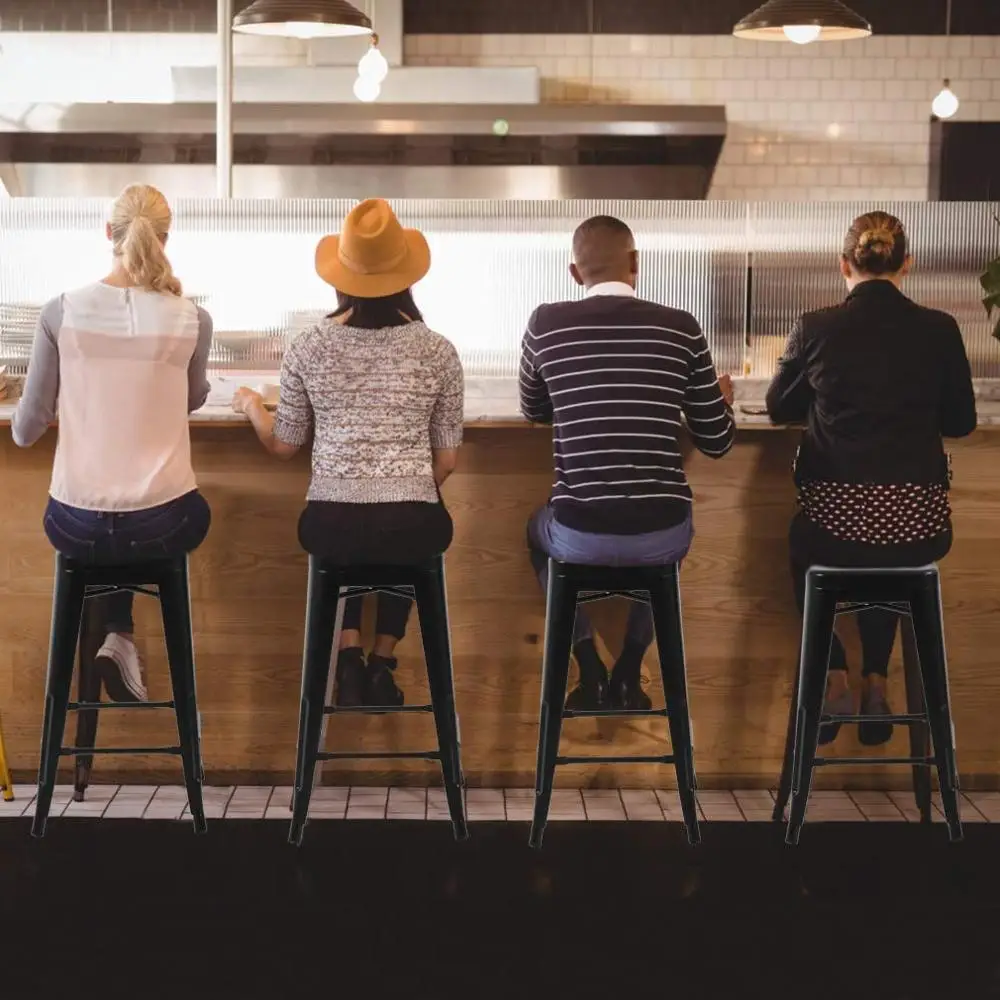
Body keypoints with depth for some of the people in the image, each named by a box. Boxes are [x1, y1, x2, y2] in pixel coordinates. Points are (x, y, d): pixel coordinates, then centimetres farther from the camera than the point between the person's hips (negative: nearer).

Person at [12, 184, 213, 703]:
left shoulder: (61, 312, -8)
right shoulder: (192, 320, -8)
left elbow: (26, 432, -1)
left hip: (74, 525, 2)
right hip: (165, 524, -1)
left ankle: (115, 634, 24)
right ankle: (120, 637, 21)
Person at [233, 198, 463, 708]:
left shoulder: (307, 348, 1)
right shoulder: (438, 351, 1)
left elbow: (283, 445, 12)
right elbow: (446, 461, 7)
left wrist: (250, 406, 33)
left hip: (329, 523, 0)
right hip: (414, 524, 0)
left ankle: (349, 659, 20)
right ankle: (382, 663, 28)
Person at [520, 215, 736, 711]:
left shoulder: (545, 324, 0)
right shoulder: (681, 328, -1)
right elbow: (717, 443, 7)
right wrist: (724, 400, 30)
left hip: (580, 535, 0)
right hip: (663, 533, 1)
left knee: (539, 531, 36)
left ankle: (591, 674, 27)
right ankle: (629, 674, 31)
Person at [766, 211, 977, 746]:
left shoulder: (814, 328, -3)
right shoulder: (939, 330, -1)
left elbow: (780, 408, 14)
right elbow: (961, 422, 13)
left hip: (835, 519, -1)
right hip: (919, 527, 2)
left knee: (804, 546, 34)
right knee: (887, 556, 37)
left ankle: (834, 679, 22)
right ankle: (875, 682, 29)